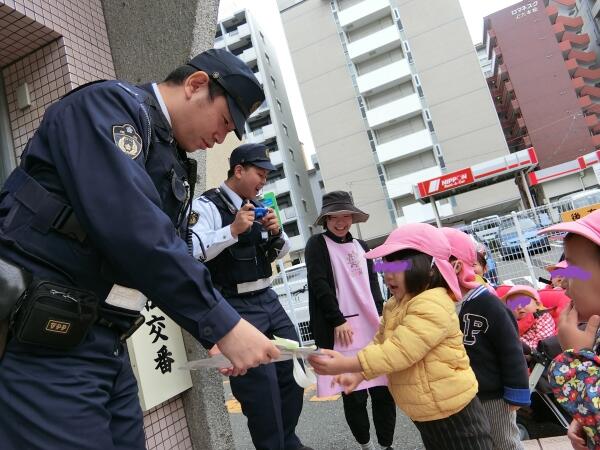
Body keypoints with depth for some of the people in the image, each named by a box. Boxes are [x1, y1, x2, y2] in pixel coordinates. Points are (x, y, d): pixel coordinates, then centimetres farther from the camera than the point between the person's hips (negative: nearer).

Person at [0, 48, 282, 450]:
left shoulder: (175, 165, 16)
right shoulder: (109, 104, -10)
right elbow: (129, 227, -25)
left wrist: (227, 329, 7)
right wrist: (221, 323, -22)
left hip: (107, 344, 9)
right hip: (42, 341, -8)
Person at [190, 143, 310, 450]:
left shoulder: (257, 206, 12)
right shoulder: (207, 205, -9)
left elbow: (281, 252, 20)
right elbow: (190, 251, -25)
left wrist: (276, 233, -1)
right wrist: (233, 230, -25)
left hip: (268, 299, 8)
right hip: (236, 308, -8)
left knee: (294, 371, 16)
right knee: (262, 389, -3)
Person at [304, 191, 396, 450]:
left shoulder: (361, 246, 17)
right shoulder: (317, 244, 0)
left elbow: (373, 285, 18)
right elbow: (319, 284, -9)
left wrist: (381, 316, 6)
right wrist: (338, 320, -13)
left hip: (371, 327, 5)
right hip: (341, 330, -5)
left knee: (383, 389, 4)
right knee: (354, 394, 1)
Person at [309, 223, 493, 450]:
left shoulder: (432, 305, -26)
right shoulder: (394, 306, 6)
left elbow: (398, 351, -31)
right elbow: (380, 344, 6)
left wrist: (346, 365, -31)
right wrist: (358, 374, -10)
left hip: (453, 415, -9)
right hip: (424, 416, 9)